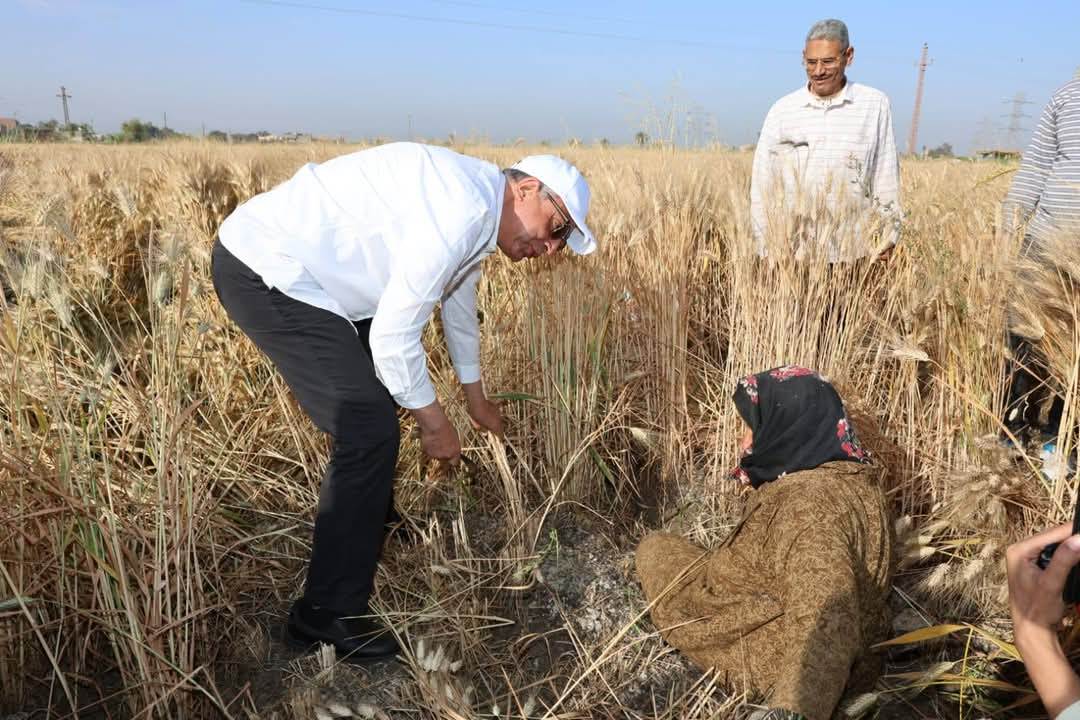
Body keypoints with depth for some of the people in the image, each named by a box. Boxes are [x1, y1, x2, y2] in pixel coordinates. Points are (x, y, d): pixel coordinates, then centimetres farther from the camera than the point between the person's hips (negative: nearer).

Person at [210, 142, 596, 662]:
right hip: (263, 268, -11)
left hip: (290, 263, 11)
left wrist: (476, 400, 36)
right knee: (370, 429, -13)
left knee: (376, 389, 23)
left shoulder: (476, 208, 10)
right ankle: (327, 615, 0)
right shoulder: (463, 211, -23)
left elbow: (460, 302, 25)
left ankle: (374, 522, 46)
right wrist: (433, 420, -6)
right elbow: (393, 334, -21)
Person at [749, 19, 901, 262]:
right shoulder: (782, 110, 4)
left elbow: (886, 176, 5)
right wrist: (766, 248, 0)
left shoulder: (875, 105, 3)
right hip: (793, 251, 1)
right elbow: (762, 180, 5)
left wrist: (885, 242, 2)